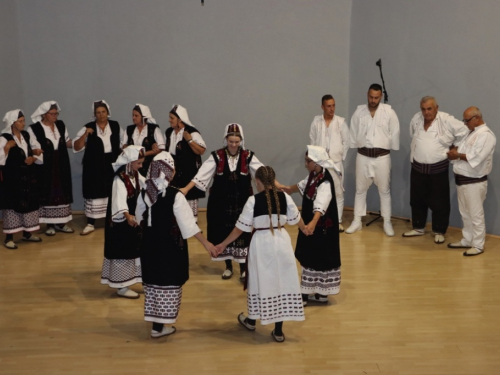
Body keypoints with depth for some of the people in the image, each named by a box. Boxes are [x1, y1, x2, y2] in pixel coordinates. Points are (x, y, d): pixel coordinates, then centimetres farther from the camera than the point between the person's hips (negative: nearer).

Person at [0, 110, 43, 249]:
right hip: (12, 178, -6)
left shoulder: (26, 135, 7)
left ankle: (27, 233, 25)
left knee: (29, 204, 11)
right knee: (12, 206, -3)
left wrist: (34, 158, -3)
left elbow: (38, 150, 15)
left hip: (28, 176, 6)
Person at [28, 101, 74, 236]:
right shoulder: (34, 129, -8)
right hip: (45, 168, -5)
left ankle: (60, 223, 17)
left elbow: (68, 143, 15)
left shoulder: (61, 125, 8)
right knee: (48, 194, 1)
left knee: (62, 193, 7)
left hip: (61, 166, 5)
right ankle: (50, 224, 10)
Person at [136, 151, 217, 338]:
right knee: (168, 282, 6)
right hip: (170, 245, -5)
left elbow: (139, 217, 12)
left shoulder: (144, 193, -3)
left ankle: (155, 321, 27)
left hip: (150, 243, 6)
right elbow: (188, 223, -19)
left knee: (153, 280, 16)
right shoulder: (176, 196, -19)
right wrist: (206, 243, -14)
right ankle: (159, 326, 12)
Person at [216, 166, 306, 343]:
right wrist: (306, 230, 35)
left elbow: (241, 227, -8)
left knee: (260, 282, 14)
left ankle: (251, 321, 35)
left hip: (262, 243, -2)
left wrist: (223, 244, 4)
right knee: (282, 282, 9)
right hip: (281, 242, 2)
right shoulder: (285, 197, -2)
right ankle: (278, 331, 15)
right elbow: (296, 219, 13)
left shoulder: (253, 200, -11)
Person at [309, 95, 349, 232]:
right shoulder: (316, 121, 0)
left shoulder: (341, 121, -2)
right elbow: (312, 140, 7)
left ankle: (338, 221, 9)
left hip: (336, 162, -1)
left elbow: (346, 141, 3)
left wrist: (341, 157, 1)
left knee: (338, 192, 1)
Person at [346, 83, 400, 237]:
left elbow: (395, 132, -1)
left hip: (382, 156, -2)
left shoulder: (389, 111, -5)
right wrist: (355, 146, 7)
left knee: (384, 190, 8)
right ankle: (357, 221, 17)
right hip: (363, 156, 2)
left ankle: (387, 222, 17)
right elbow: (353, 132, 7)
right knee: (360, 189, 9)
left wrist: (391, 149, 1)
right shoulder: (359, 111, 1)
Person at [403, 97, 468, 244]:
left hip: (438, 169, -4)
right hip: (417, 167, 5)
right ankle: (418, 228, 29)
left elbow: (464, 132, -8)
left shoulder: (447, 120, -13)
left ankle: (439, 231, 18)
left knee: (439, 203, 3)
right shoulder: (416, 119, 2)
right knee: (417, 200, 13)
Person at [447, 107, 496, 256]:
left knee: (476, 215, 0)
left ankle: (478, 245, 9)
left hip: (474, 181, -9)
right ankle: (467, 240, 28)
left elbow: (476, 158, -25)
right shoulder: (472, 133, 15)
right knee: (465, 214, 17)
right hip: (462, 179, 9)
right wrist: (455, 149, -3)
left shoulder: (486, 135, -15)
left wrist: (457, 155, -15)